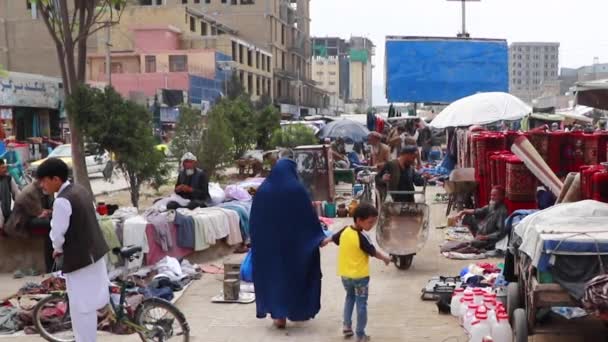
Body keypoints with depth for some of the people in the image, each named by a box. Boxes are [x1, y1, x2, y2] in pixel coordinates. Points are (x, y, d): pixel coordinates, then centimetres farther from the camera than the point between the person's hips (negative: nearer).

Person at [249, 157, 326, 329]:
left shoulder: (263, 190, -1)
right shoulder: (297, 189, -10)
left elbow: (254, 220, 3)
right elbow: (310, 217, -10)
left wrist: (255, 239, 15)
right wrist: (320, 236, -3)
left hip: (268, 242, 2)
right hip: (295, 241, -2)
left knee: (274, 273, 10)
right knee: (295, 272, 14)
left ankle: (279, 314, 9)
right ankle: (300, 310, 23)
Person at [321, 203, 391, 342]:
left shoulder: (345, 231, -3)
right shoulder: (362, 237, -22)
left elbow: (332, 238, 16)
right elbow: (373, 252, -11)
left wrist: (324, 242, 38)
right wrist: (385, 258, 8)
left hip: (345, 275, 6)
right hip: (360, 276, -6)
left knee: (350, 298, 26)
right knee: (361, 304, 5)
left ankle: (347, 326, 21)